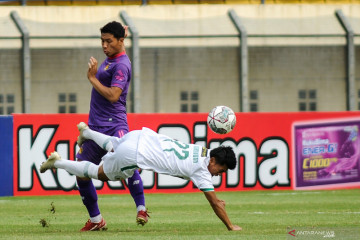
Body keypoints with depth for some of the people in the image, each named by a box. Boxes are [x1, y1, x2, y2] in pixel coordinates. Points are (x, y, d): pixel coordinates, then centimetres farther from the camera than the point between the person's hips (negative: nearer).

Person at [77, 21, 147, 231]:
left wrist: (93, 78, -12)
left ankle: (141, 208, -25)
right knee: (81, 173, 9)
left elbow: (113, 95, -23)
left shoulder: (121, 65, -12)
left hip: (113, 124, -9)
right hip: (95, 125, 9)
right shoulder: (109, 59, 15)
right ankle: (96, 220, 20)